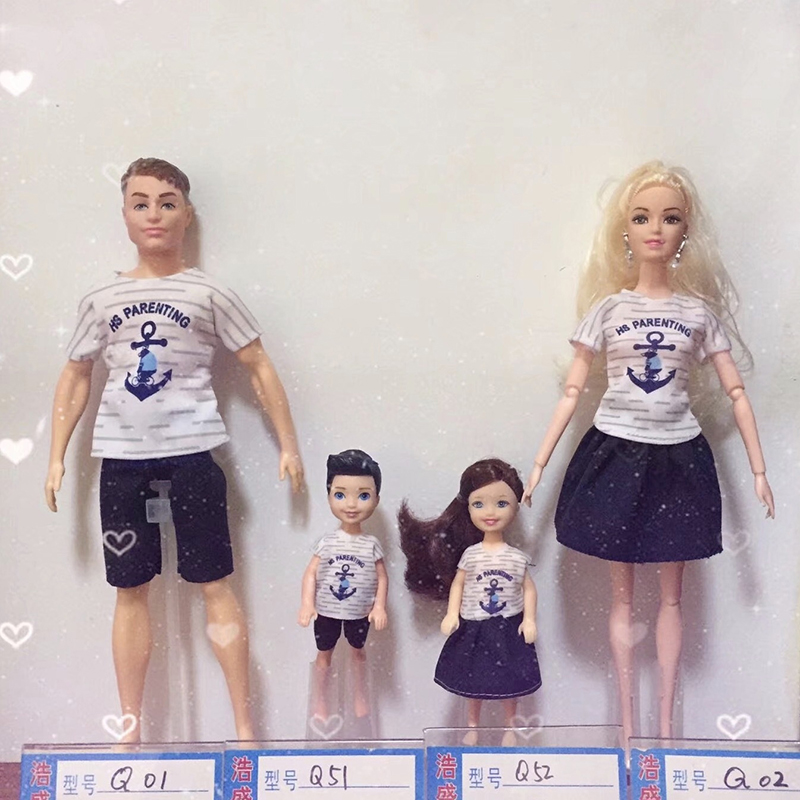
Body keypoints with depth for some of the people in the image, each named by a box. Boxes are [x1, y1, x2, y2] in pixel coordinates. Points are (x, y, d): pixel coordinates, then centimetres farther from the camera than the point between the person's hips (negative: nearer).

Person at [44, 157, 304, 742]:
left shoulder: (209, 294, 1)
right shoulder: (102, 299, 8)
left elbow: (260, 368, 4)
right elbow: (75, 378, 15)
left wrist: (288, 445, 2)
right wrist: (57, 457, 11)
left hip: (191, 454, -3)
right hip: (121, 458, 3)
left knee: (215, 585, 0)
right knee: (131, 591, 9)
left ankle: (244, 726, 12)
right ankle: (130, 731, 21)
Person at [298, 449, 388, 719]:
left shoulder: (372, 545, -9)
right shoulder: (327, 542, -10)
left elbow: (382, 577, -5)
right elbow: (311, 573, -9)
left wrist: (380, 606, -14)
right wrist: (307, 603, -18)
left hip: (359, 613, 1)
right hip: (326, 611, 0)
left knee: (357, 651, 20)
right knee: (324, 655, 13)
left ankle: (360, 696, 40)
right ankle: (320, 703, 29)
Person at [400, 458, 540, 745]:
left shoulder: (517, 558, -6)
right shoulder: (470, 555, -6)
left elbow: (528, 588, 0)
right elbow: (457, 584, 1)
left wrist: (529, 619, -7)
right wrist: (451, 615, -7)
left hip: (509, 629, 0)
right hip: (474, 629, 0)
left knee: (509, 683, 13)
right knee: (473, 682, 14)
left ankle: (510, 728, 33)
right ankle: (472, 728, 33)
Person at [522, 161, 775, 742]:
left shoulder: (700, 311, 1)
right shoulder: (607, 308, -1)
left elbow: (736, 392, 4)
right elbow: (573, 391, 1)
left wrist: (758, 469, 2)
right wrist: (540, 463, -2)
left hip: (678, 457, 1)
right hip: (616, 455, -1)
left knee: (672, 595, 9)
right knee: (622, 594, 7)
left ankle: (666, 724, 22)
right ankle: (629, 727, 18)